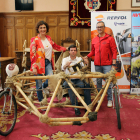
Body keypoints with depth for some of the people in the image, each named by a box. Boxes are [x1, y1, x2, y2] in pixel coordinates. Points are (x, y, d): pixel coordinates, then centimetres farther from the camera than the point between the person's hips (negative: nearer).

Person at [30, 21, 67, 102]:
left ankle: (44, 86, 23)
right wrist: (34, 67, -17)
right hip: (39, 63, -4)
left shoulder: (48, 38, 11)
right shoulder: (35, 40, -7)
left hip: (48, 62, 5)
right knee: (39, 84, 1)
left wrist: (65, 49, 33)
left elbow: (55, 46, 28)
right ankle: (41, 102, 20)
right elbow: (32, 54, -11)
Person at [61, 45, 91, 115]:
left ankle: (88, 106, -23)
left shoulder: (80, 59, 14)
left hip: (78, 79, 1)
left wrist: (86, 63, -31)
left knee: (87, 84, -30)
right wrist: (66, 65, -35)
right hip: (68, 79, -1)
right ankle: (75, 107, -34)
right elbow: (62, 68, -10)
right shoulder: (65, 59, 12)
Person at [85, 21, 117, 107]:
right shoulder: (94, 40, 11)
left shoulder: (110, 38, -2)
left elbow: (114, 51, -4)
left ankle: (109, 99, 7)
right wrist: (87, 56, 3)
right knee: (98, 82, 10)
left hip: (107, 65, -4)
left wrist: (113, 64, -10)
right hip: (97, 65, 4)